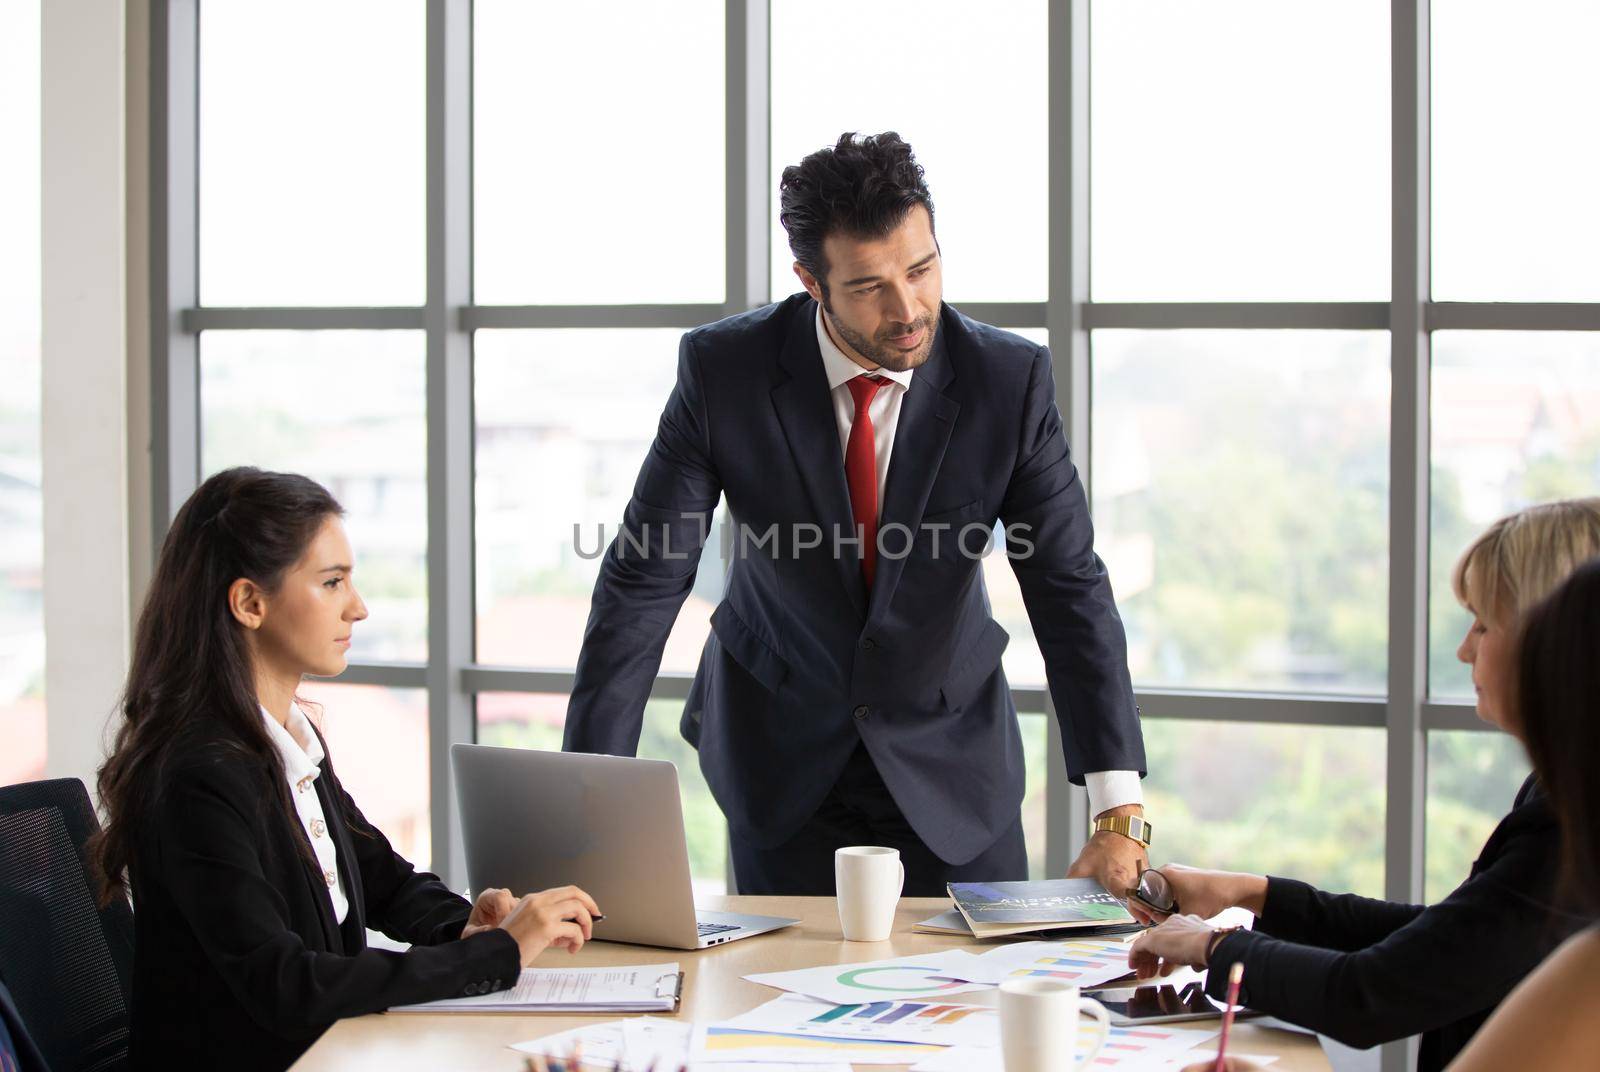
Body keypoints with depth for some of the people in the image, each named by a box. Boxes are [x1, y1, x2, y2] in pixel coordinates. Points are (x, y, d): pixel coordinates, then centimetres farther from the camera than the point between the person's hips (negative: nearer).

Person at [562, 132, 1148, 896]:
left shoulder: (1010, 381, -17)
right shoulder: (722, 369, -18)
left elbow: (1072, 591, -16)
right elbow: (643, 582, -16)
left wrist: (1118, 817, -25)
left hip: (949, 754, 1)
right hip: (780, 757, 0)